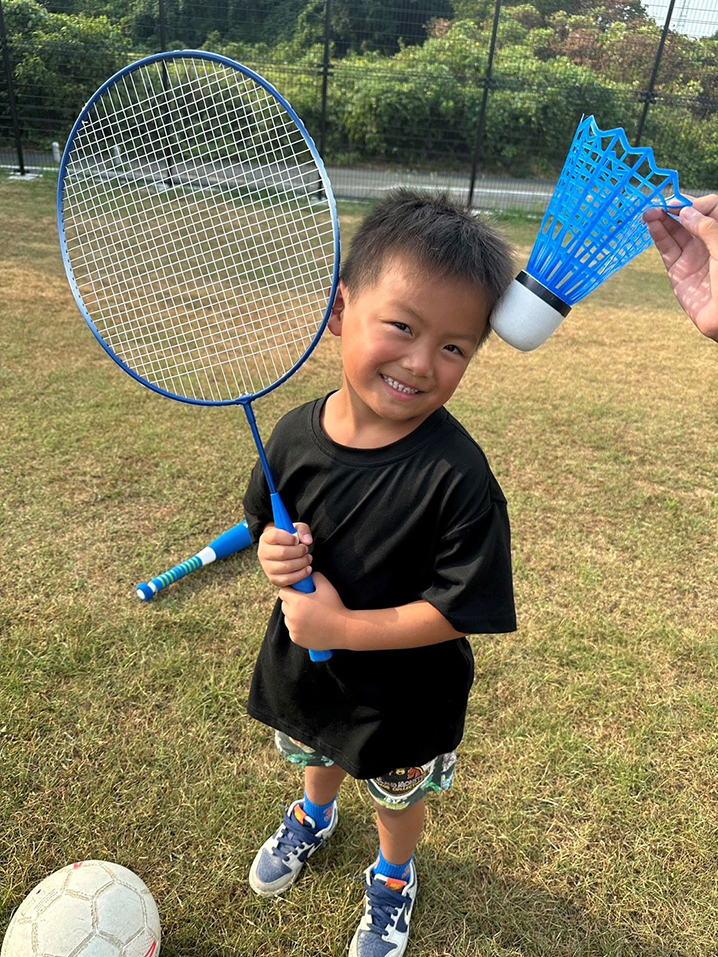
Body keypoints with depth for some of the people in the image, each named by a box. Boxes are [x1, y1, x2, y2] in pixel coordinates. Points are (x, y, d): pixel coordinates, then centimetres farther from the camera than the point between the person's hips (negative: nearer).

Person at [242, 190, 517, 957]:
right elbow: (265, 521, 1)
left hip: (402, 692, -4)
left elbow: (460, 610, -29)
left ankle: (392, 875, 61)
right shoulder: (296, 433, -17)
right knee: (313, 753, 35)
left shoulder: (456, 476, -32)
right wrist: (274, 553, -21)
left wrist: (340, 625, -28)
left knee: (398, 794, 26)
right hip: (303, 662, 5)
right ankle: (313, 817, 71)